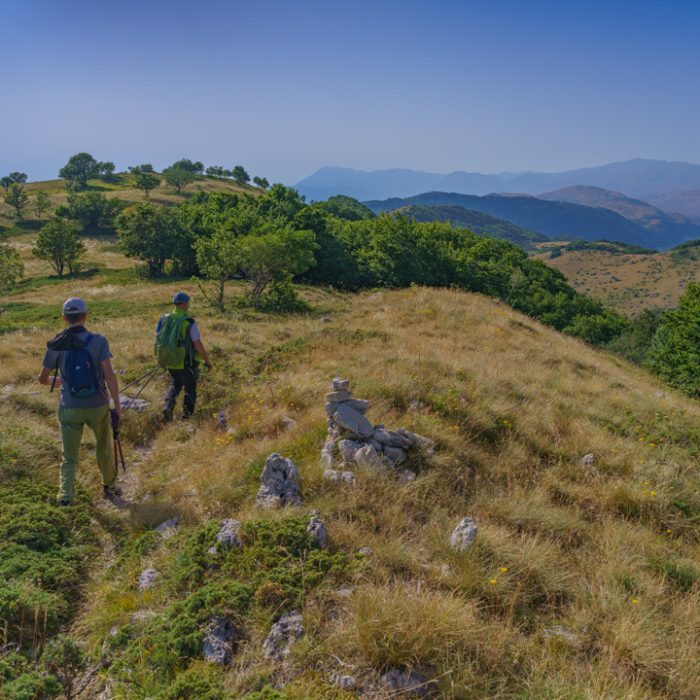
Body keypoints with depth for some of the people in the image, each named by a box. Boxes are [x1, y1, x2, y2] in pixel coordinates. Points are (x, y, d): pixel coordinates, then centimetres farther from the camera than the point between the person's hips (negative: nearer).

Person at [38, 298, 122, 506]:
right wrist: (117, 406, -10)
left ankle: (65, 495, -4)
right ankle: (109, 487, 40)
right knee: (104, 449, 24)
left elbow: (42, 379, 6)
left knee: (69, 458, 15)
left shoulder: (55, 345, -5)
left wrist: (53, 381, 30)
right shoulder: (98, 340, -12)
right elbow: (110, 375, -17)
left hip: (70, 408, 1)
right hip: (98, 406, 0)